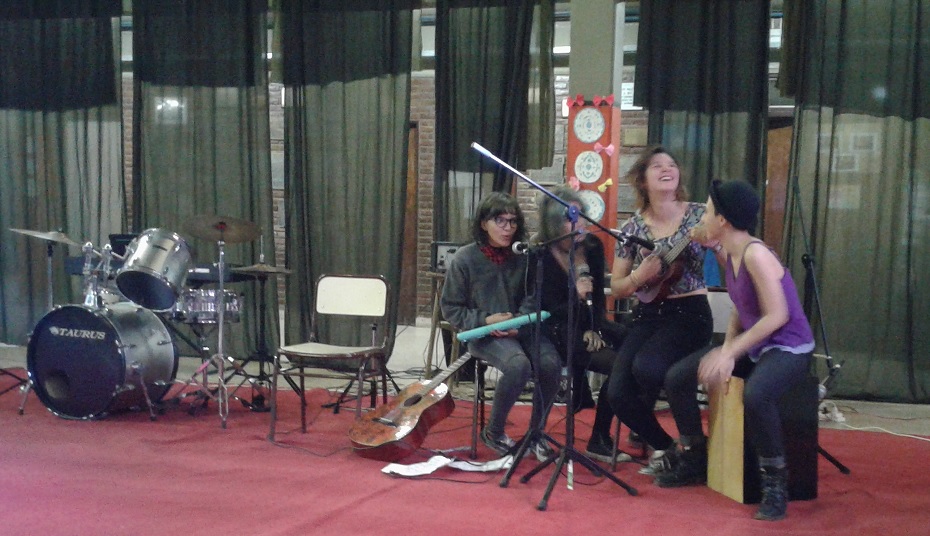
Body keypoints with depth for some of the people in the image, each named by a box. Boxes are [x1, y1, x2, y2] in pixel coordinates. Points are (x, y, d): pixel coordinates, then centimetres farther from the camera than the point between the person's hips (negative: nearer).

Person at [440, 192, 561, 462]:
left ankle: (536, 433, -3)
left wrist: (520, 323, -7)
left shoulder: (524, 257, 2)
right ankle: (493, 432, -9)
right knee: (518, 364, -33)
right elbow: (450, 307, 1)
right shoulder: (465, 258, -5)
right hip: (483, 334, -3)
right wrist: (485, 320, -14)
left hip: (521, 329, 4)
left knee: (550, 363, -26)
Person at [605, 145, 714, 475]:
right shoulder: (633, 227, 5)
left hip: (689, 313, -3)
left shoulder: (698, 215, -1)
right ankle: (664, 445, 13)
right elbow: (616, 289, 8)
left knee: (646, 367, -32)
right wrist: (640, 277, -13)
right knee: (618, 393, -15)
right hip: (647, 315, 4)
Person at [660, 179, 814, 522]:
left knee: (755, 396, -40)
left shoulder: (755, 254, -24)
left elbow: (777, 316, -25)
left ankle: (775, 482, -17)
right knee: (677, 378, 1)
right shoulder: (728, 253, 5)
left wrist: (729, 352, -24)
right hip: (752, 343, 9)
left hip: (788, 347, -9)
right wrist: (726, 350, -4)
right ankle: (697, 461, 18)